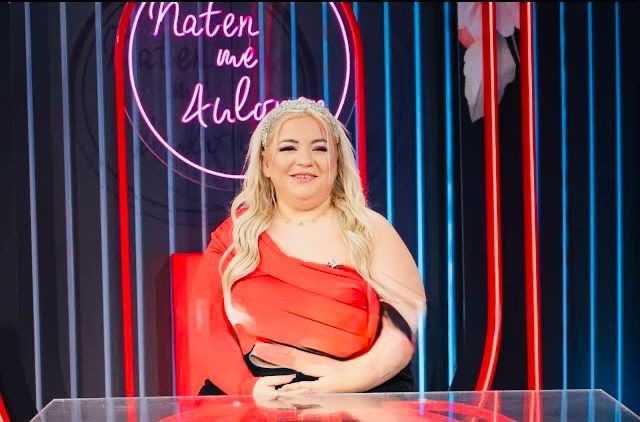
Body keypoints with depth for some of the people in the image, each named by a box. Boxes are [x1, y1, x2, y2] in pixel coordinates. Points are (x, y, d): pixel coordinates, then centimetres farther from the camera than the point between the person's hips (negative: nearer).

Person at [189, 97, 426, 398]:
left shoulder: (369, 230, 8)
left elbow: (406, 324, -1)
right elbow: (210, 325, 3)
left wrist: (342, 384, -15)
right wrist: (248, 386, -15)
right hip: (256, 397, 1)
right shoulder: (234, 235, 12)